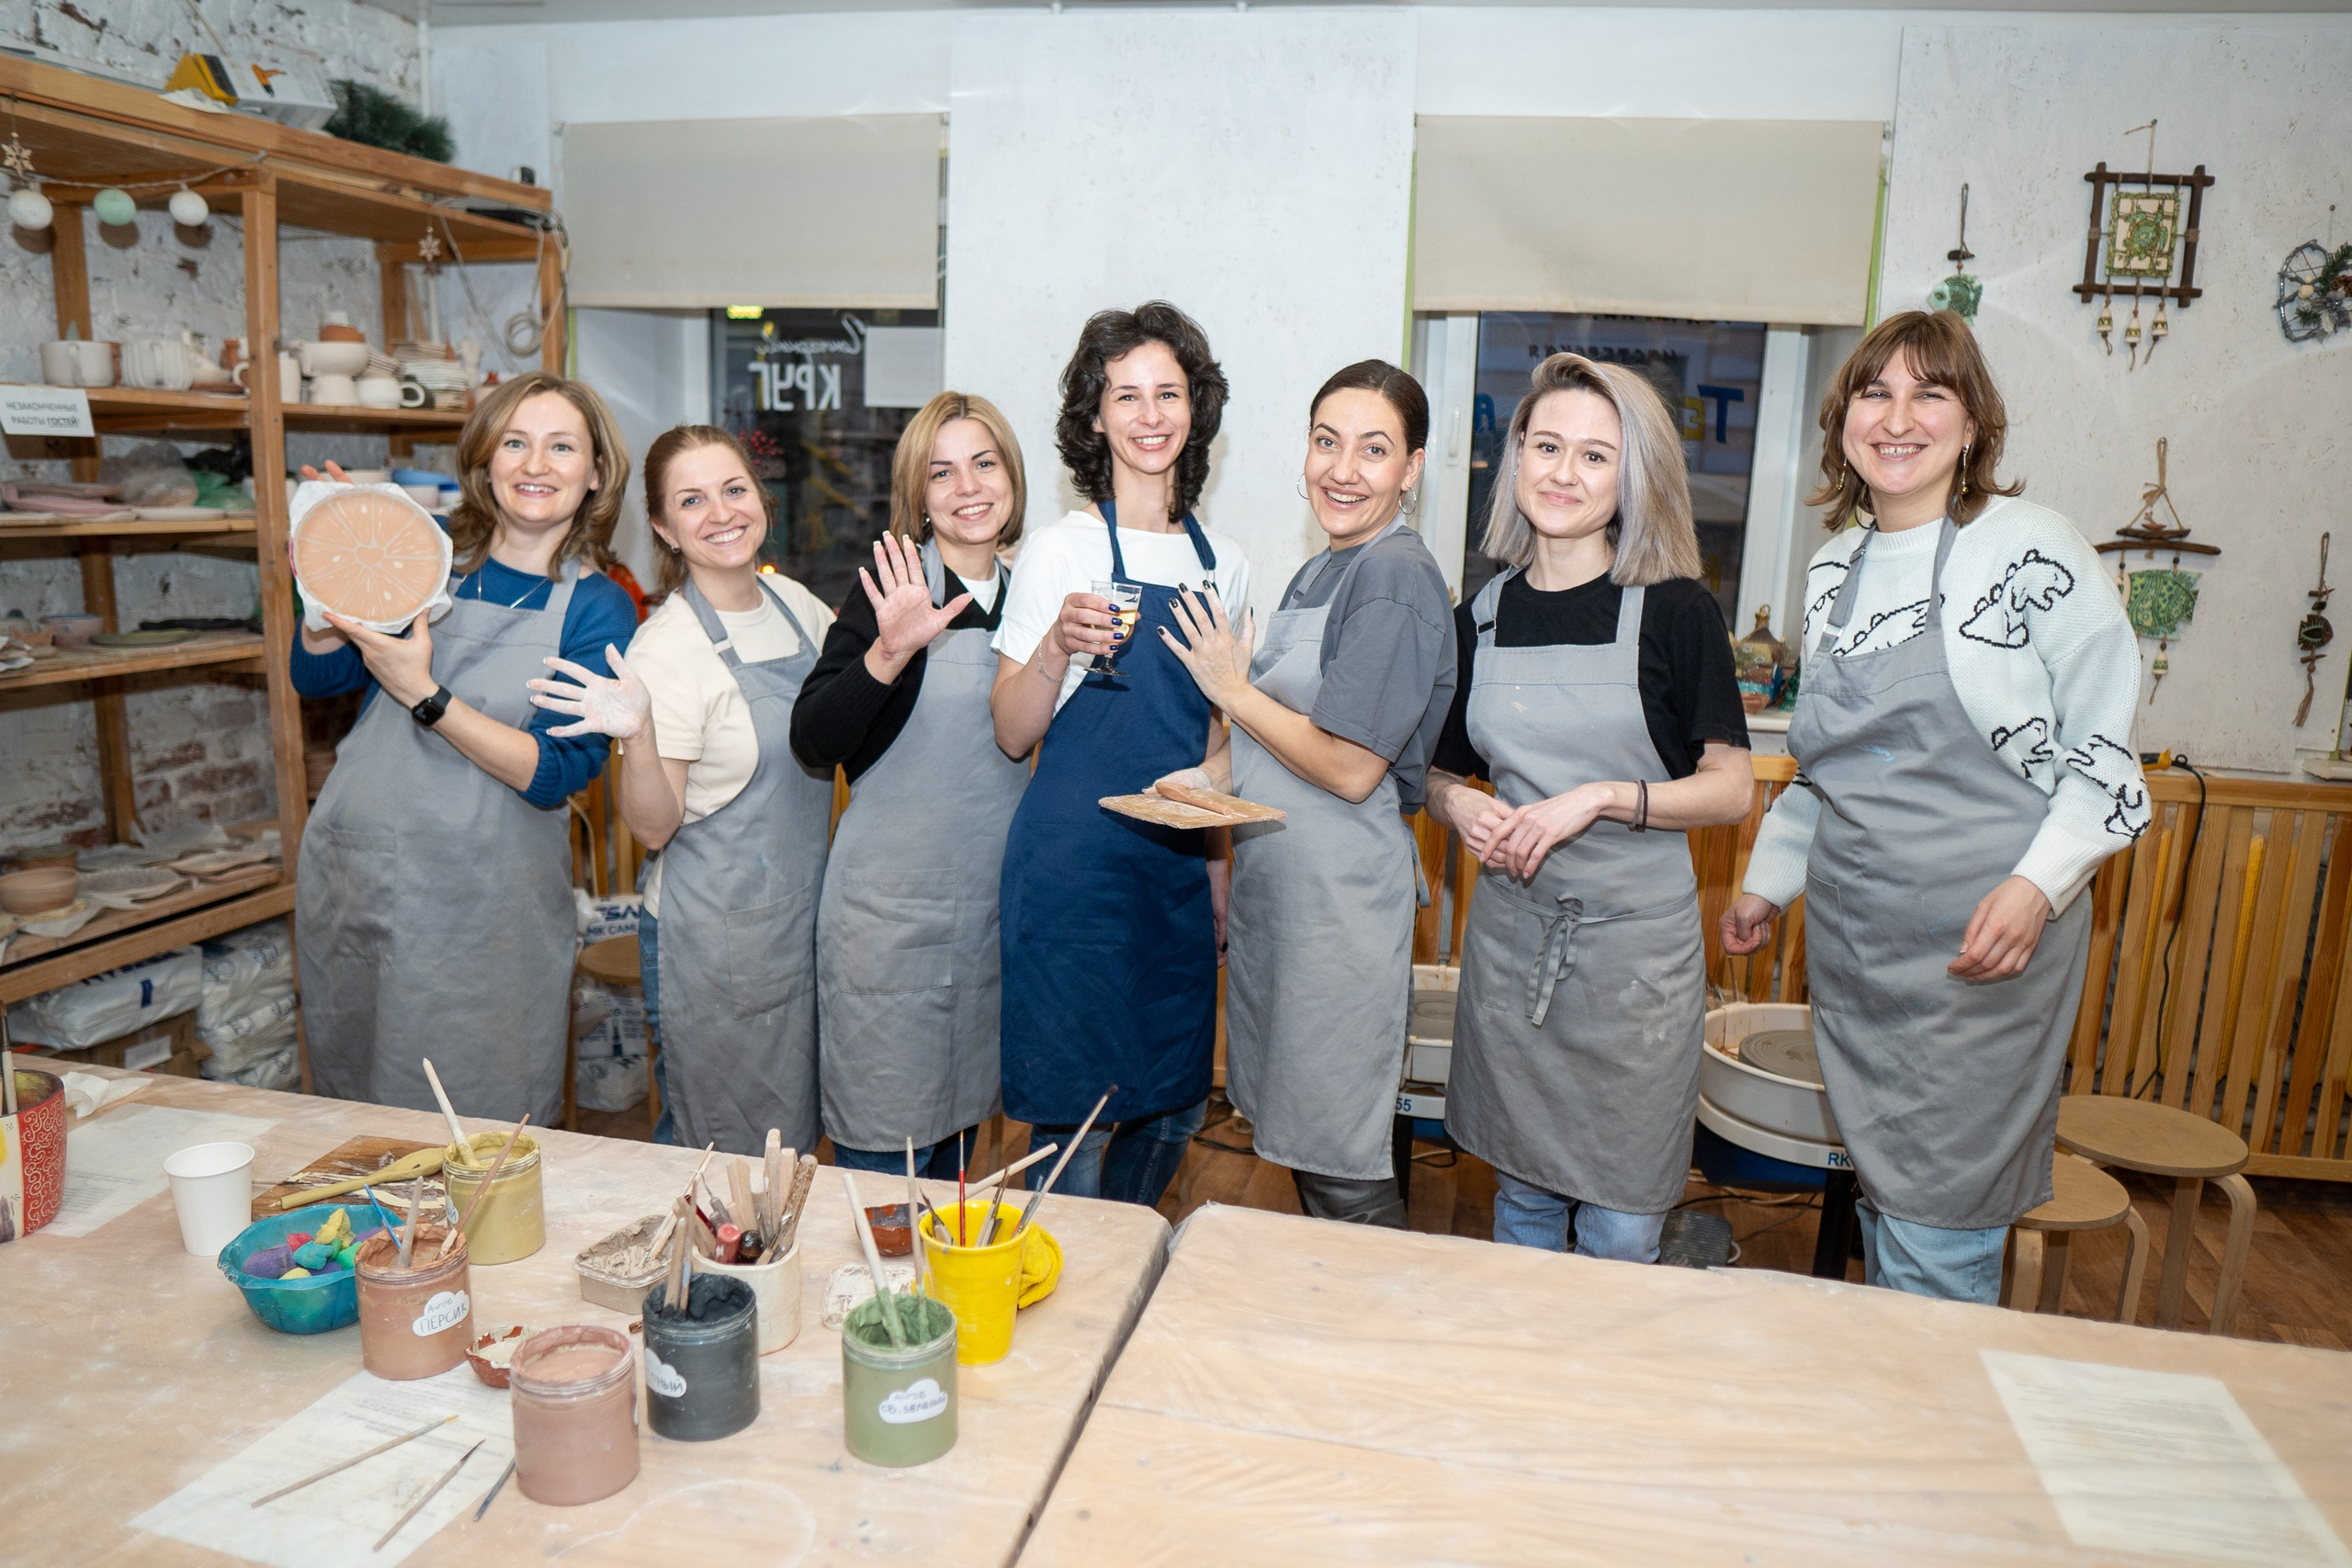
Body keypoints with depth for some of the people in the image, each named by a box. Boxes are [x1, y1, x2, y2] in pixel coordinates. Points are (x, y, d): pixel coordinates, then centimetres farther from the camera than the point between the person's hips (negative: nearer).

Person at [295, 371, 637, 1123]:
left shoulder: (598, 608, -8)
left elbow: (556, 775, -16)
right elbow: (317, 677, 6)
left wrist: (423, 696, -23)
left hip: (477, 909, -3)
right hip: (351, 866, 4)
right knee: (354, 1101, 21)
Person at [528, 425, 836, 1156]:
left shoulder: (795, 602, 2)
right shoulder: (666, 648, -17)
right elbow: (653, 825, -16)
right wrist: (637, 736, -33)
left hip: (807, 909, 7)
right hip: (718, 934, -6)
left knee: (798, 1132, 21)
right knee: (735, 1158, 7)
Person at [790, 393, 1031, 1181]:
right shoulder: (892, 589, -9)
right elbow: (812, 743, -18)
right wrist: (887, 652, -31)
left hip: (994, 905, 6)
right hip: (892, 908, -5)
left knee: (959, 1122, 19)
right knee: (885, 1153, 3)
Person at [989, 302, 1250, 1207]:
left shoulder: (1223, 564, 9)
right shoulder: (1060, 552, -5)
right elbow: (1012, 735, -5)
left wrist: (1219, 866, 15)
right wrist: (1057, 645, -23)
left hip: (1179, 861, 5)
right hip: (1075, 861, -5)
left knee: (1176, 1105, 14)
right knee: (1079, 1114, -2)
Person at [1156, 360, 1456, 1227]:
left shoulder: (1398, 576, -15)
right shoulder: (1318, 575, 14)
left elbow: (1350, 768, -20)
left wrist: (1232, 691, -9)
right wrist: (1213, 775, 7)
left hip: (1340, 893, -9)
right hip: (1275, 879, 9)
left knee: (1340, 1167, 1)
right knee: (1297, 1140, 19)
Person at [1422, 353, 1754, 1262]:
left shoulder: (1674, 611, -6)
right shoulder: (1482, 616, 5)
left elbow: (1731, 791, -6)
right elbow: (1442, 774, 14)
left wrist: (1602, 797, -19)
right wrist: (1459, 806, -8)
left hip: (1636, 945, -3)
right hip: (1510, 937, 3)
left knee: (1620, 1234, 5)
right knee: (1521, 1198, 17)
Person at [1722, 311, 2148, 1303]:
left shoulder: (2031, 551, -8)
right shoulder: (1835, 568, 11)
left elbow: (2110, 746, -7)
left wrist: (2039, 883, -19)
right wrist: (1769, 880, 21)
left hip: (1983, 942, -5)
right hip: (1851, 933, 6)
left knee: (1937, 1230, -2)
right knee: (1880, 1196, 15)